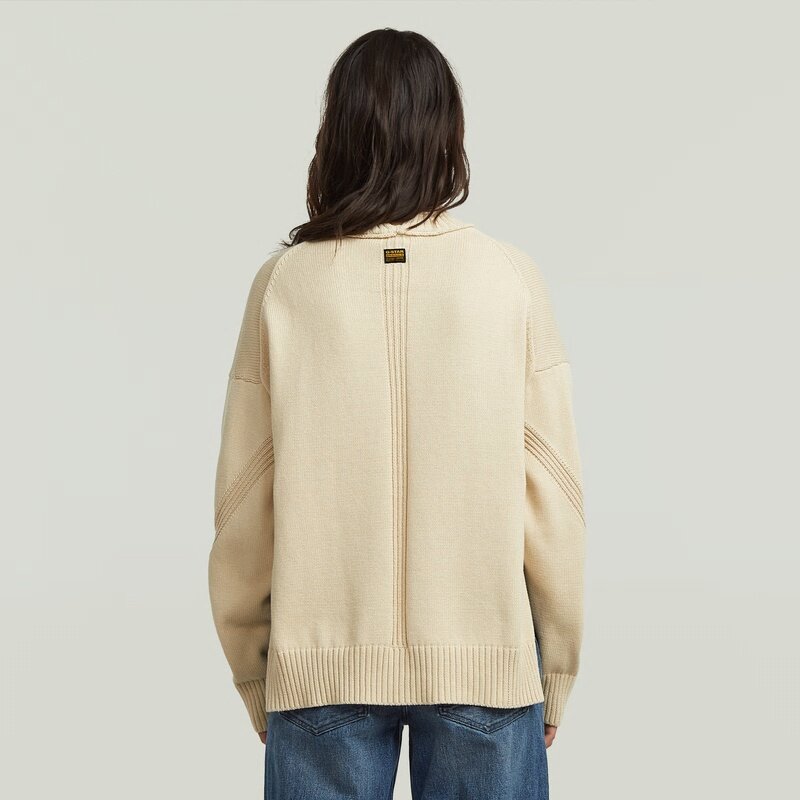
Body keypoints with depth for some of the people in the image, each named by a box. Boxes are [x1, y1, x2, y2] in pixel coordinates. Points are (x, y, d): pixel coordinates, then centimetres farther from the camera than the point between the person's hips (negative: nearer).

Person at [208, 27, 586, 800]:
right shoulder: (510, 279, -6)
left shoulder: (285, 282, -5)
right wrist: (556, 673, 8)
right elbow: (552, 489, -4)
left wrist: (253, 676, 11)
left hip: (321, 665, 1)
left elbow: (242, 502, -2)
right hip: (486, 661, 0)